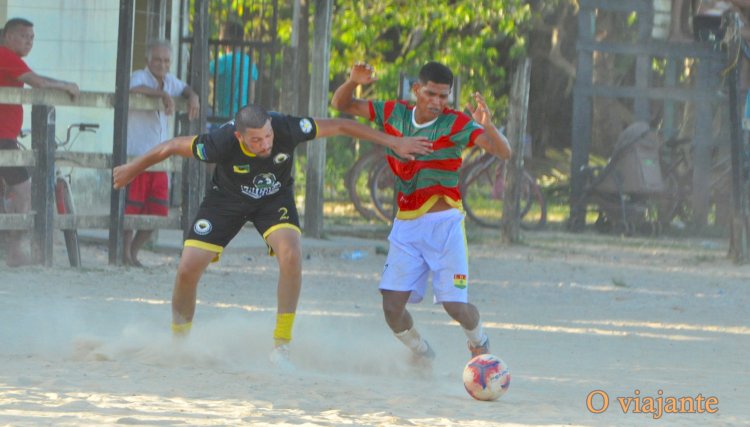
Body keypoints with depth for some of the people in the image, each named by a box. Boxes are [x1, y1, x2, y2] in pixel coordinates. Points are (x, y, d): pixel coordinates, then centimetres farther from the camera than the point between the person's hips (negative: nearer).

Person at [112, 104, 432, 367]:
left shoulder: (286, 129, -34)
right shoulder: (222, 143, -36)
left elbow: (339, 127, -22)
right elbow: (172, 147, -20)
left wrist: (393, 143, -18)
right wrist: (132, 169, -6)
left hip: (274, 200, 0)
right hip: (227, 199, 0)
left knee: (291, 255, -27)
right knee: (187, 270, -9)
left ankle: (281, 345, -16)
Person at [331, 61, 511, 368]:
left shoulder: (456, 124, -10)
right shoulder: (394, 114, 2)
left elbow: (504, 152, -19)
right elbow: (341, 105, 11)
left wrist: (487, 126, -39)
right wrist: (353, 82, -11)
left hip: (444, 225, -3)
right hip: (405, 226, 3)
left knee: (454, 305, -9)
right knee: (392, 307, -7)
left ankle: (479, 342, 26)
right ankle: (422, 356, 22)